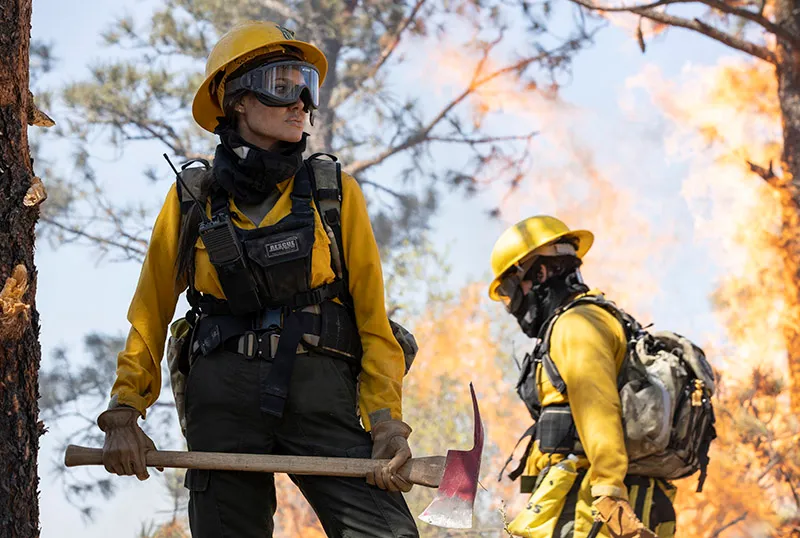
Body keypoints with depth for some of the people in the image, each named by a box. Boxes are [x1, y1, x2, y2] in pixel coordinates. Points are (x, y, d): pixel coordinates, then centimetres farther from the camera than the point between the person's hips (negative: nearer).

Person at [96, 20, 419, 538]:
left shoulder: (335, 193, 8)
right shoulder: (193, 200, 9)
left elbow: (373, 316, 5)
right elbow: (150, 316, 13)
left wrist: (388, 422, -6)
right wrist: (124, 413, 1)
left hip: (320, 395, -1)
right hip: (224, 397, 1)